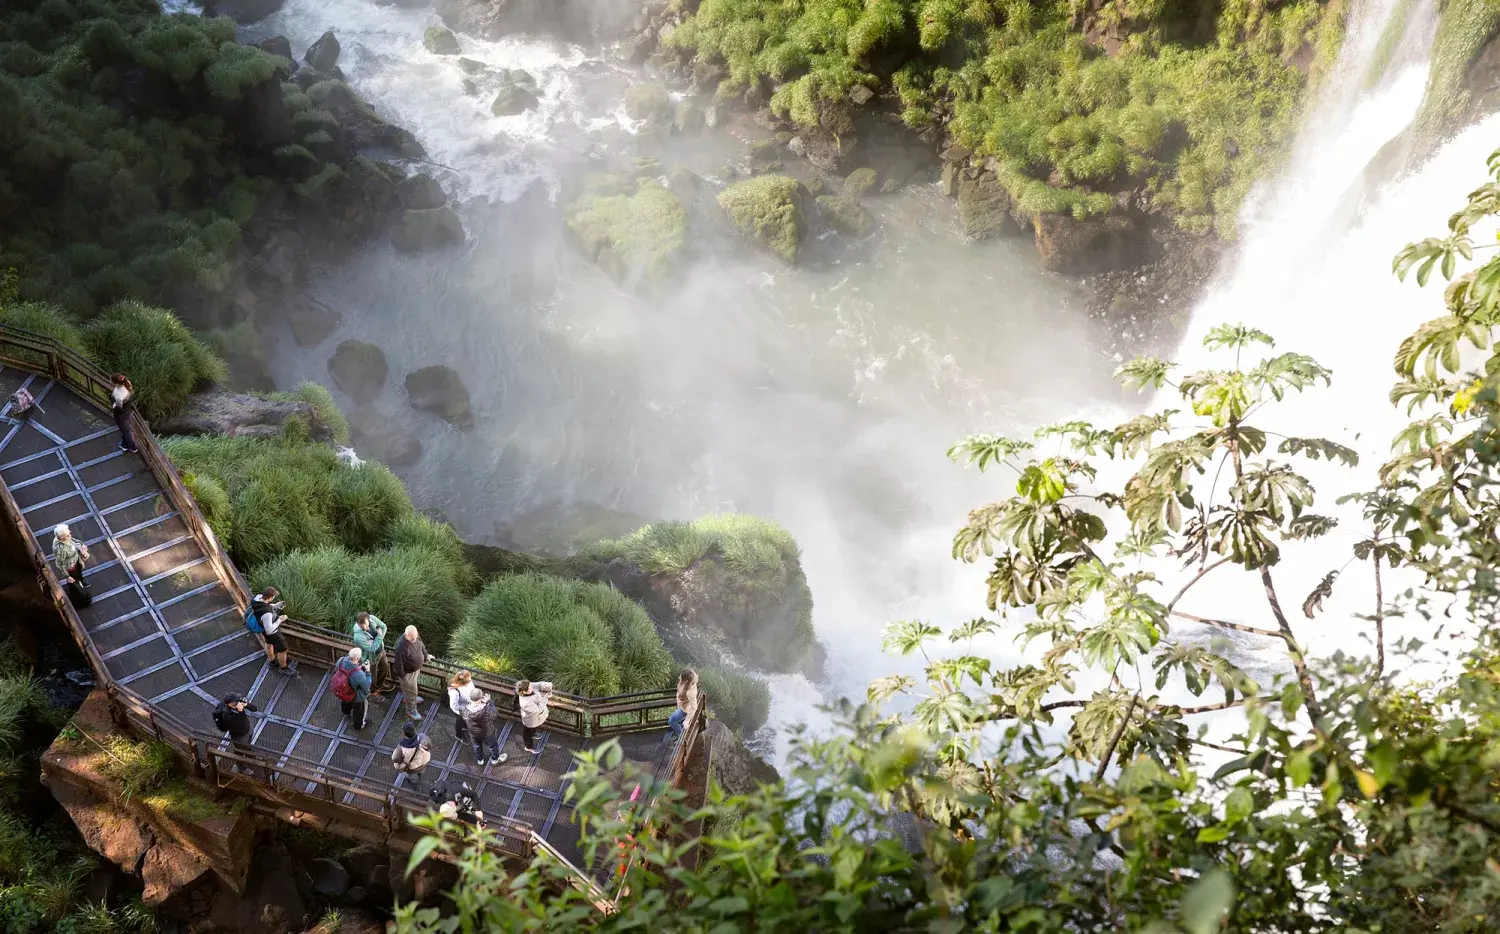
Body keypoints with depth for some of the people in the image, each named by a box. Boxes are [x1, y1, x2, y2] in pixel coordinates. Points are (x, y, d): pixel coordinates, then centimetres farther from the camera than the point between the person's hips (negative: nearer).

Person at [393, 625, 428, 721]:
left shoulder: (416, 637, -18)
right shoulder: (401, 647, -41)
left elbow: (422, 647, 5)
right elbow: (399, 663, -28)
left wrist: (425, 657, 19)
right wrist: (401, 675, -17)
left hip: (417, 668, 8)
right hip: (408, 672, -8)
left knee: (414, 685, 33)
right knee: (411, 691, 13)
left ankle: (407, 698, 61)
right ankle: (411, 710, 35)